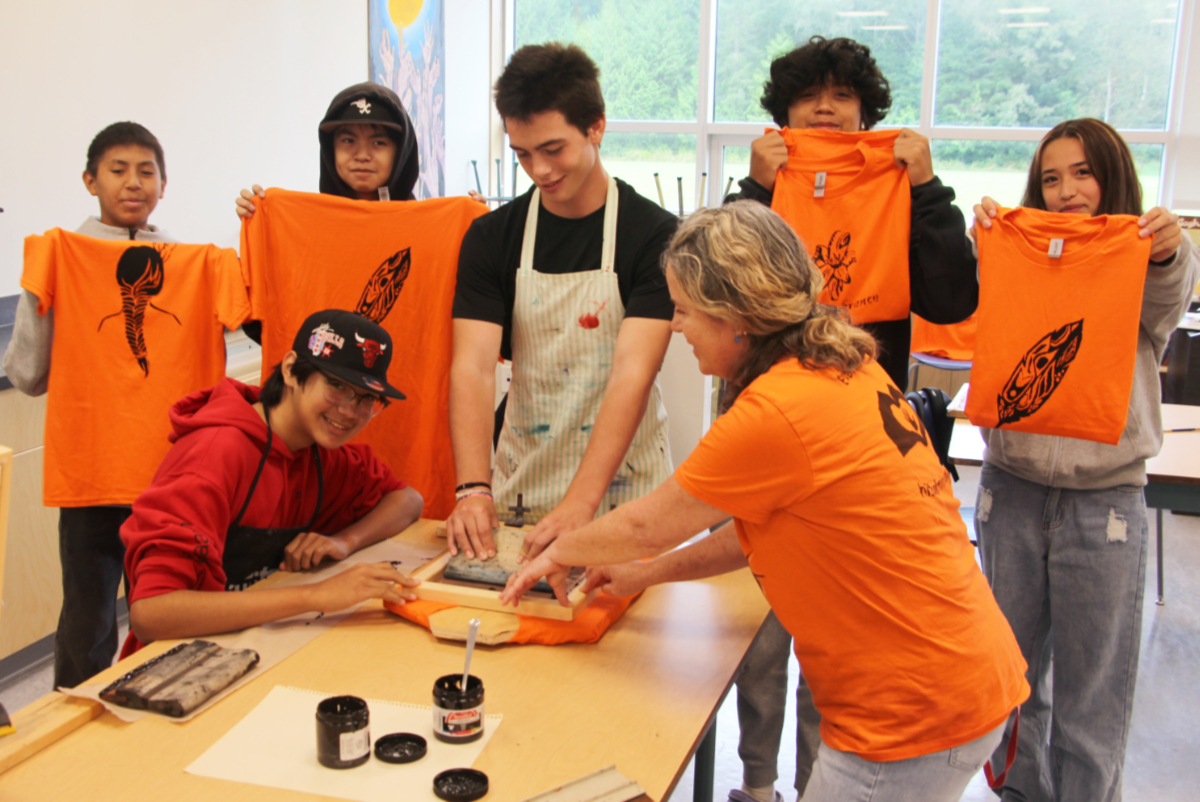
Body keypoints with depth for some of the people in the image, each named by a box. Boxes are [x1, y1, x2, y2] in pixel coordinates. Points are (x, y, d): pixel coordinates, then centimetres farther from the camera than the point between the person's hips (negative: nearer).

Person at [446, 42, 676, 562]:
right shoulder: (491, 237, 0)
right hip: (521, 484, 2)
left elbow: (632, 374, -19)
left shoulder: (655, 235, -10)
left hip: (621, 485, -2)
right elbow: (472, 367, -10)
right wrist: (473, 489, -25)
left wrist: (581, 502, -30)